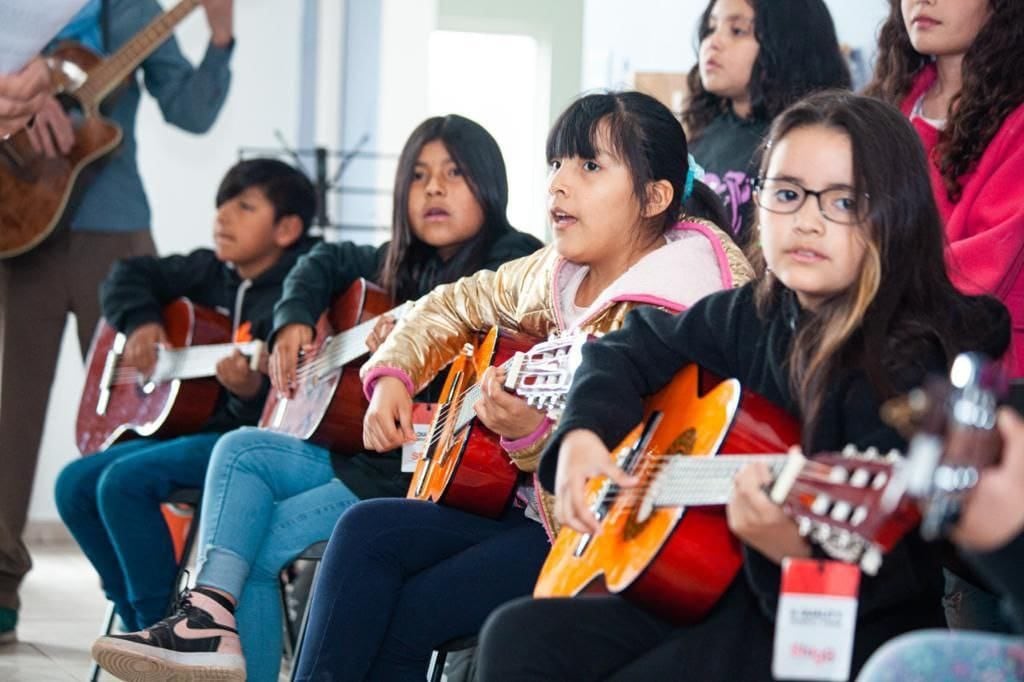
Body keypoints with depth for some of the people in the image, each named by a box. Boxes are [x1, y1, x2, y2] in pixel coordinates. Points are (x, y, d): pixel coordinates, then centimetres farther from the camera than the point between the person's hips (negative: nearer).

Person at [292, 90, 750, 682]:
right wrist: (391, 376, 5)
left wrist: (531, 438, -37)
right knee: (366, 531, -11)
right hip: (530, 512, 8)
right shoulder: (556, 273, 3)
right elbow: (453, 306, 21)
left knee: (396, 616, -15)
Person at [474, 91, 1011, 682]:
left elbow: (883, 575, -26)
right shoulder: (756, 315, 4)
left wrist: (796, 546, -46)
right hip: (719, 586, 8)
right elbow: (630, 349, 21)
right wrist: (584, 432, 2)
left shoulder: (911, 366, -18)